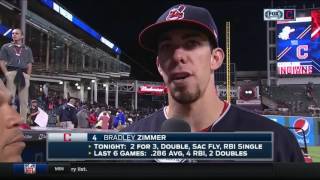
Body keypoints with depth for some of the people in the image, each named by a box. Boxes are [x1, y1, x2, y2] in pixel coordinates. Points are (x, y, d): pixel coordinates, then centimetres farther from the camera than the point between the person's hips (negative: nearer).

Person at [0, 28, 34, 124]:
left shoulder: (27, 49, 20)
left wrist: (28, 76, 1)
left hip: (23, 74, 2)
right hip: (11, 73, -2)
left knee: (24, 100, -2)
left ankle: (23, 122, -1)